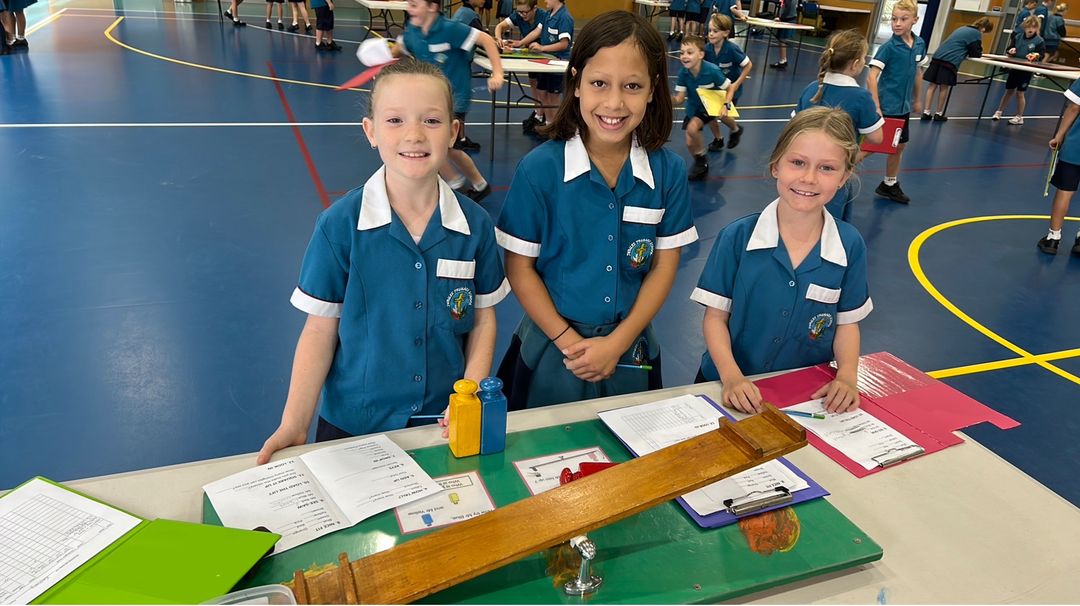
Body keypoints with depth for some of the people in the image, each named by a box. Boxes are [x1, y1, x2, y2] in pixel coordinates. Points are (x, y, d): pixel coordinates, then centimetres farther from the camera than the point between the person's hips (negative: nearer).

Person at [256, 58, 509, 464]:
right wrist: (294, 425, -14)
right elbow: (320, 329, -9)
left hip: (444, 423, 2)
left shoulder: (475, 225, -8)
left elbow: (483, 318, 1)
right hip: (352, 426, -1)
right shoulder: (339, 225, -14)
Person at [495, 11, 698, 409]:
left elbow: (664, 266, -3)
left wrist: (617, 343, -10)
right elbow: (520, 267, -10)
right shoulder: (539, 169, -16)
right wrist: (569, 341, -14)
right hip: (552, 346, -2)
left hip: (631, 348, 2)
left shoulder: (669, 171, -8)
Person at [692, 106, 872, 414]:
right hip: (733, 391, -2)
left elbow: (847, 323, 6)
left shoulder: (851, 245, -4)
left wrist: (847, 375, -10)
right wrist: (732, 376, -19)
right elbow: (716, 315, -6)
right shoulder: (737, 236, -11)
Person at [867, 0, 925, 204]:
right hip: (886, 108, -7)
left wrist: (917, 99, 21)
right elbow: (872, 77, -21)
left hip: (903, 107, 7)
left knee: (899, 146, 18)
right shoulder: (888, 46, -16)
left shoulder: (919, 44, 2)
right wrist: (876, 107, -27)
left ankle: (890, 185, 36)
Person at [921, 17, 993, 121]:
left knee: (933, 84, 5)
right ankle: (938, 114, 8)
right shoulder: (976, 33, 2)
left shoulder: (963, 28, 26)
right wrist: (979, 52, 23)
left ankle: (926, 112, 3)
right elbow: (976, 54, 3)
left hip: (938, 56, 7)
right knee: (944, 86, 1)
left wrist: (967, 51, 24)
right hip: (951, 60, -7)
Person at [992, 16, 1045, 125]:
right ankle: (998, 112, 23)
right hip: (1014, 68, 4)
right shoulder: (1018, 38, 5)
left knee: (1019, 93, 1)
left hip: (1026, 70, -4)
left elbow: (1042, 55, -12)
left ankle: (1019, 117, 13)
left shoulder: (1039, 41, -7)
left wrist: (1036, 55, -33)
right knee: (1009, 91, 12)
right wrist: (1010, 51, -12)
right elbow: (1008, 51, 10)